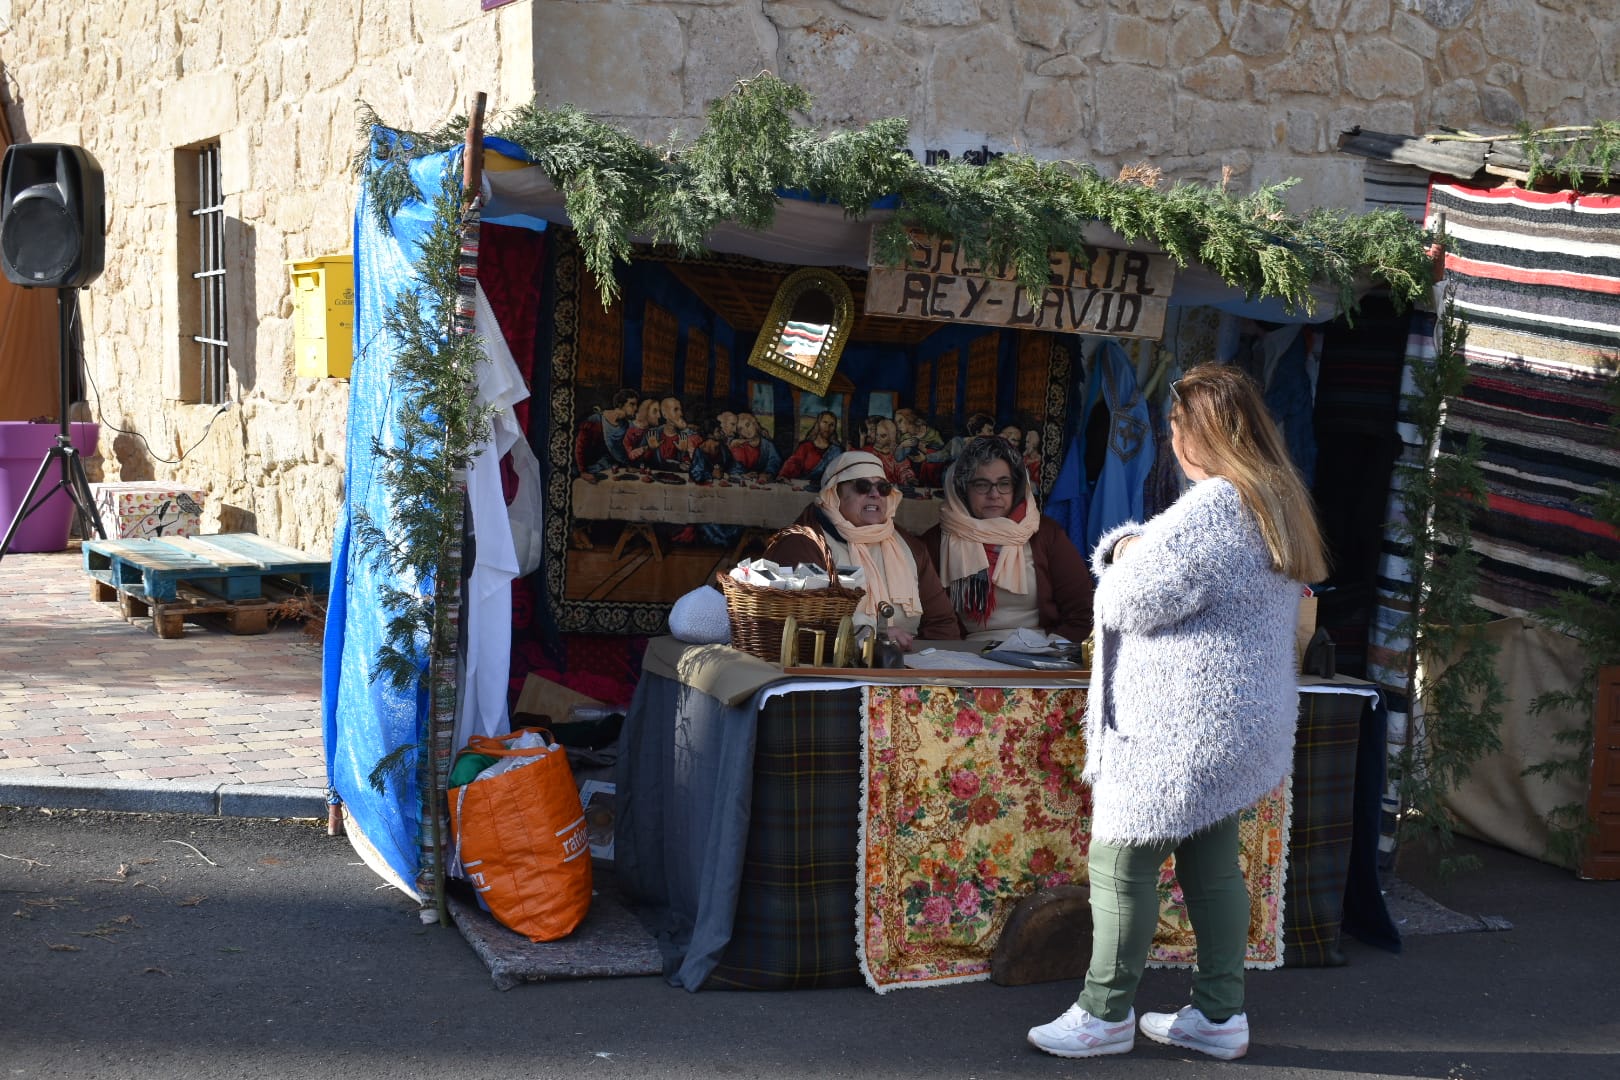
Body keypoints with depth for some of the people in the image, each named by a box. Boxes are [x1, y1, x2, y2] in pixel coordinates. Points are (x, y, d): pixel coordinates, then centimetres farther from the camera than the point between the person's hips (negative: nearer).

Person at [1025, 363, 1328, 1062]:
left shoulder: (1210, 509, -21)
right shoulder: (1278, 503, 12)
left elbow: (1128, 599, -16)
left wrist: (1125, 555, 3)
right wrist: (1127, 544, 3)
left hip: (1180, 728, -10)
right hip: (1237, 723, 10)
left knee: (1122, 863, 1)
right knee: (1213, 863, 14)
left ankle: (1106, 1013, 11)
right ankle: (1220, 1014, 21)